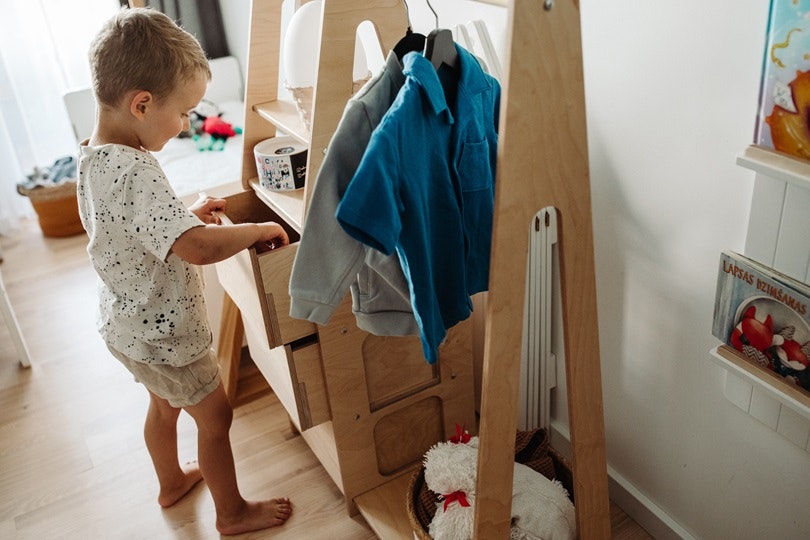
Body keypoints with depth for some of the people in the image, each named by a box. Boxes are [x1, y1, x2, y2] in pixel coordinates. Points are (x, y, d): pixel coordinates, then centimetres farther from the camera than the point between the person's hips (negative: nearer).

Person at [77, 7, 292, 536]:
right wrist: (259, 229, -29)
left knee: (164, 404, 30)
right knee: (216, 415, 12)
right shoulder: (134, 170, -34)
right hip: (162, 333, -9)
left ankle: (172, 481, 55)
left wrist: (186, 212, 4)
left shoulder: (93, 156, -3)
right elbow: (197, 248, -45)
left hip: (129, 323, 9)